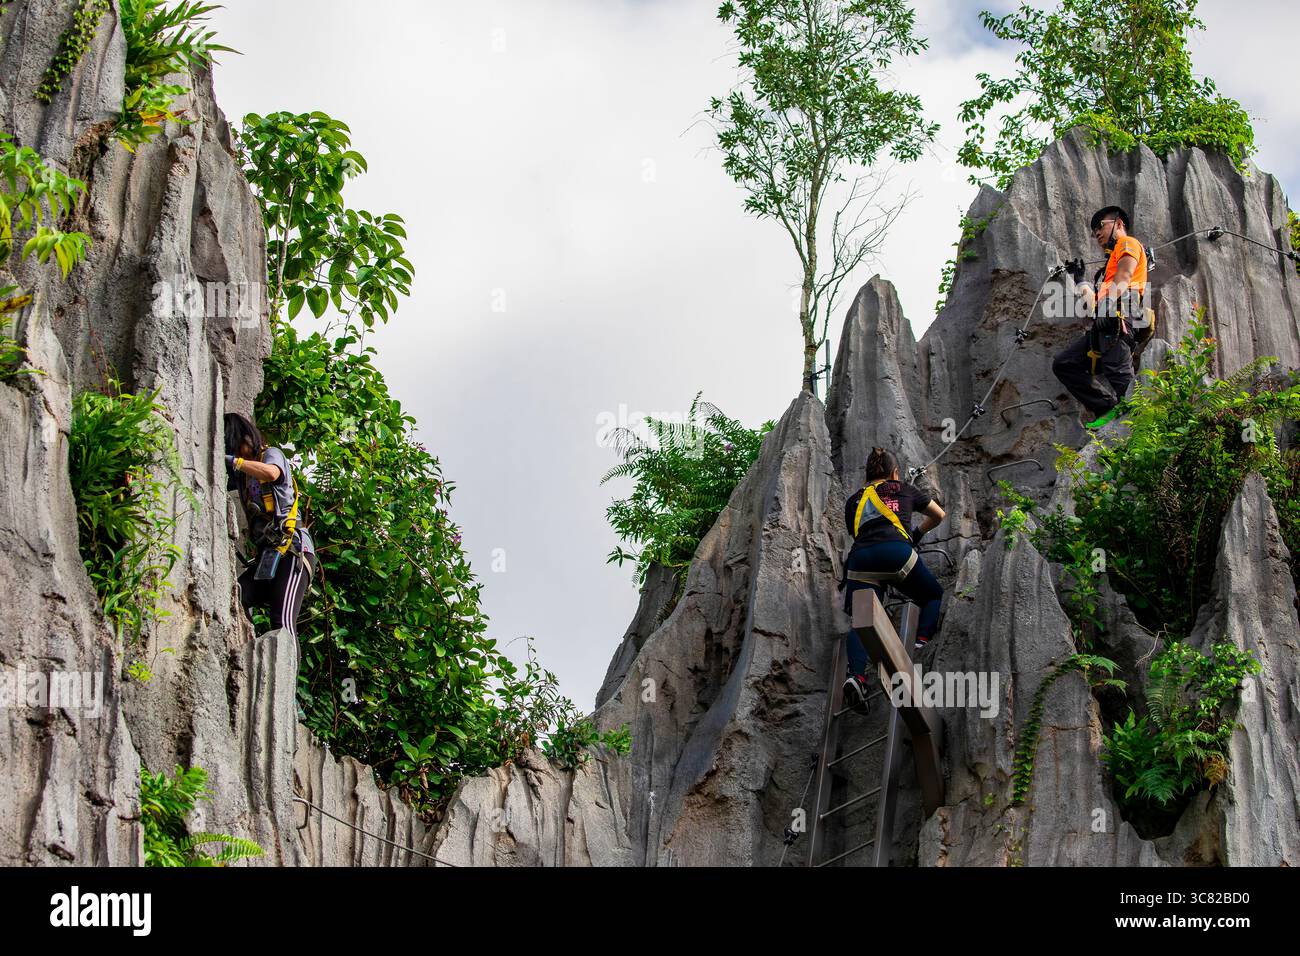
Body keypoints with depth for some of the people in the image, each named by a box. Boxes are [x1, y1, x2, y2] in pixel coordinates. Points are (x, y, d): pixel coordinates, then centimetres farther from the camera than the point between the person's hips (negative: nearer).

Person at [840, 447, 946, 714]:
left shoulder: (853, 501, 29)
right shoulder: (904, 489, 27)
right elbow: (938, 515, 39)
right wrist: (917, 533, 57)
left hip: (860, 558, 2)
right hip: (896, 552, -1)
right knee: (934, 596, 20)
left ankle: (856, 675, -26)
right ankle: (920, 642, -7)